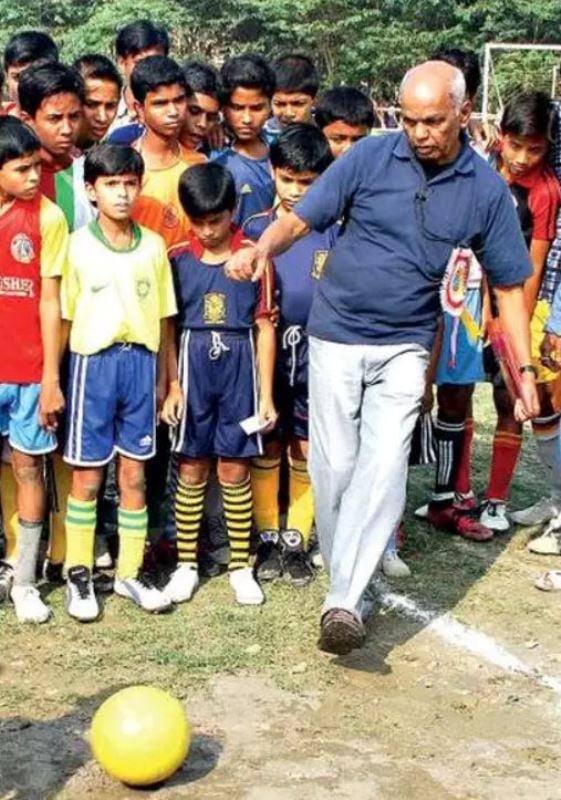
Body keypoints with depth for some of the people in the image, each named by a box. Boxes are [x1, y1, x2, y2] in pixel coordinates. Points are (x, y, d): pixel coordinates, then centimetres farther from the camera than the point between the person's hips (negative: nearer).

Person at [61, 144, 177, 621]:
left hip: (141, 362, 2)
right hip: (93, 362, -2)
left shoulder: (154, 246, 5)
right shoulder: (78, 245, -2)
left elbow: (162, 319, 8)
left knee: (135, 475, 9)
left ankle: (130, 572, 19)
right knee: (87, 476, 5)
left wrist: (164, 380, 7)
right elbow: (64, 316, -1)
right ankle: (79, 575, 15)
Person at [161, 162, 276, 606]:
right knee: (191, 469, 9)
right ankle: (186, 564, 20)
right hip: (193, 368, 1)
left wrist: (266, 394, -2)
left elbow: (264, 327, -1)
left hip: (240, 368, -1)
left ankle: (241, 566, 18)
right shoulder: (177, 258, -1)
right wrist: (172, 385, -4)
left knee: (235, 471, 7)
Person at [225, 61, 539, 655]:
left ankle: (343, 600, -14)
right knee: (334, 468, 4)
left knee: (384, 466, -14)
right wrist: (261, 248, -29)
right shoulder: (370, 157, -7)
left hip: (404, 346, 0)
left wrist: (524, 369, -3)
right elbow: (300, 218, -7)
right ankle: (353, 588, 21)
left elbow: (508, 285, 3)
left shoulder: (485, 190, -4)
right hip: (337, 334, 0)